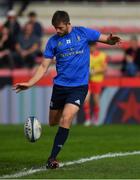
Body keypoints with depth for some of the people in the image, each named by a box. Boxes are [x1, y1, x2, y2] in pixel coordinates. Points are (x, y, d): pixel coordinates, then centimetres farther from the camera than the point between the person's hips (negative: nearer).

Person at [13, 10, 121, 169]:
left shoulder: (83, 33, -1)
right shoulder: (53, 41, 3)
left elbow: (106, 39, 2)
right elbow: (44, 66, 4)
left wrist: (110, 40, -23)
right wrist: (29, 84, -8)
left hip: (79, 86, -3)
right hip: (60, 86, 3)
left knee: (65, 120, -19)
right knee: (53, 122, 11)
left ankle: (53, 158, -14)